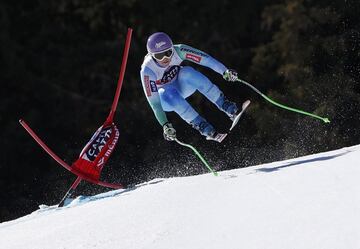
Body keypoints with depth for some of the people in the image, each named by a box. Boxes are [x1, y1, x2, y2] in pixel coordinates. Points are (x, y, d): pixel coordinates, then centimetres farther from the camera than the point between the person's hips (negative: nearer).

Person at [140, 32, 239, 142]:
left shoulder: (177, 51, -25)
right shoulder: (147, 71, -32)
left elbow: (204, 58, -24)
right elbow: (153, 102, -34)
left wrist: (225, 71, -33)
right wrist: (165, 125, -40)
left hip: (181, 87, 2)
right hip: (163, 99, -2)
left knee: (187, 72, -31)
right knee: (170, 93, -38)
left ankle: (229, 108, -26)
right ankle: (207, 130, -35)